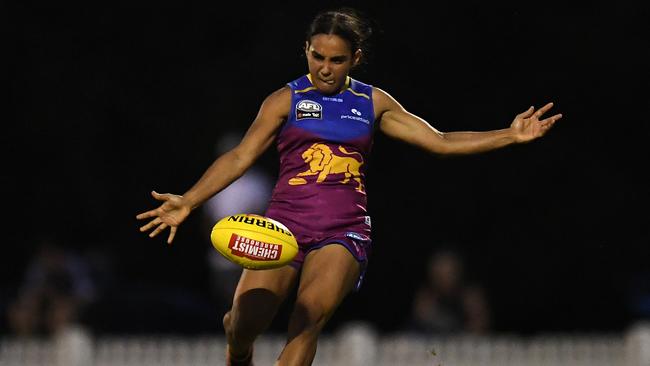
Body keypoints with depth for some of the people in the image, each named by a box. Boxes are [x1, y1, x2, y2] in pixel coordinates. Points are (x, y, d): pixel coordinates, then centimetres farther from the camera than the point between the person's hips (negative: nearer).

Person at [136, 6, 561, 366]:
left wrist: (510, 136, 7)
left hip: (345, 231, 0)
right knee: (242, 328, -15)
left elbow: (441, 141, 14)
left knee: (310, 317, -26)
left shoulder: (374, 103, 12)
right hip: (286, 223, 0)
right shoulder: (286, 100, 5)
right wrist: (188, 202, -12)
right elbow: (240, 157, 0)